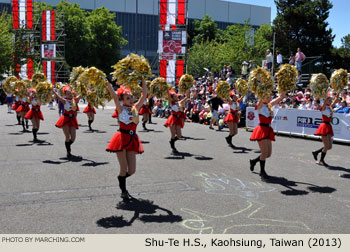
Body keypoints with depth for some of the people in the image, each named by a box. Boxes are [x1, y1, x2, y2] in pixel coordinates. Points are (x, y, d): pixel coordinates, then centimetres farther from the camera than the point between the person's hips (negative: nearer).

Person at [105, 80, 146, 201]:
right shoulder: (121, 109, -4)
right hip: (122, 139, -5)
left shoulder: (136, 107, 8)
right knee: (124, 168, 0)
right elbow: (114, 96, -18)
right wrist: (107, 83, -26)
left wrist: (143, 81, -2)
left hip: (132, 139, 5)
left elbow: (144, 94, 4)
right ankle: (124, 191, 20)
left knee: (132, 170, 4)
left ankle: (121, 179, 37)